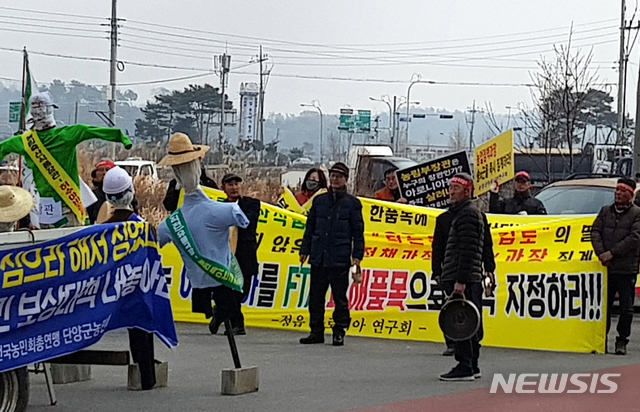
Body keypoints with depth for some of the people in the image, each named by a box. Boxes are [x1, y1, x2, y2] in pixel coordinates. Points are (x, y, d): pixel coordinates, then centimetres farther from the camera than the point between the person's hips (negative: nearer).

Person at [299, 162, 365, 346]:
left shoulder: (352, 203, 2)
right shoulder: (319, 201, 12)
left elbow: (358, 231, 1)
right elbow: (310, 227, 16)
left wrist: (357, 255, -5)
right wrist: (305, 250, 12)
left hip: (340, 259, -4)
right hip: (318, 257, 4)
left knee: (340, 297, -1)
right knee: (316, 296, 6)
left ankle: (339, 332, 6)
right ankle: (316, 331, 13)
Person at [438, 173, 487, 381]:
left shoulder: (468, 213, -11)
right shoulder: (461, 212, 22)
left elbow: (467, 251, -19)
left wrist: (461, 281, -23)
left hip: (464, 279, -11)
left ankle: (464, 367, -12)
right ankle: (471, 366, 17)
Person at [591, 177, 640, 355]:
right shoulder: (606, 211, 13)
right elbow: (595, 231, 6)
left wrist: (612, 253, -15)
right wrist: (601, 253, -10)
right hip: (606, 267, 4)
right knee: (603, 306, 8)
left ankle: (622, 341, 9)